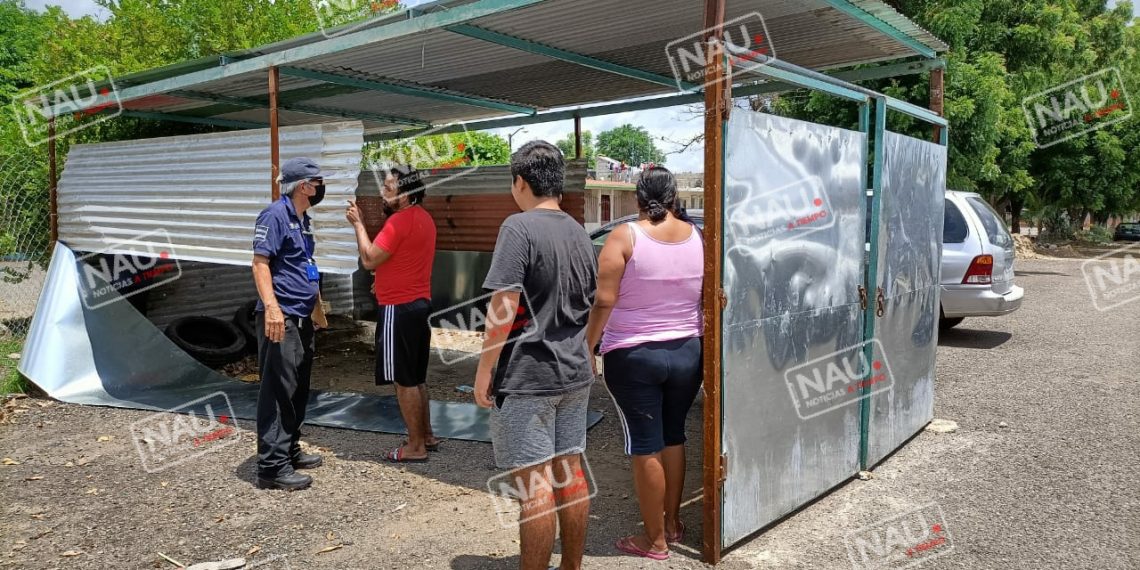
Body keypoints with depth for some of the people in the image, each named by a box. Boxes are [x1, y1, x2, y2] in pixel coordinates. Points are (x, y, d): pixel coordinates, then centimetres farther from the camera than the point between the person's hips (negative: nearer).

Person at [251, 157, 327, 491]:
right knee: (278, 390, -7)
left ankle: (290, 451, 27)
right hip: (281, 318, -10)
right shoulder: (275, 215, -11)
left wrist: (314, 305, 26)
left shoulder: (303, 219, 16)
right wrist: (271, 306, -28)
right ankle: (272, 466, -3)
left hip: (302, 318, 10)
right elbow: (260, 263, -18)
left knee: (299, 389, 16)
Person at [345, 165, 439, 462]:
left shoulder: (400, 221, -19)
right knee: (416, 377, 17)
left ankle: (415, 447, 6)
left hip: (399, 309, -10)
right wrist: (387, 279, 20)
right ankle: (426, 436, 26)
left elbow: (369, 259, -16)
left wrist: (358, 224, -7)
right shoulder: (423, 217, 12)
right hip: (419, 304, 10)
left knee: (404, 380, -1)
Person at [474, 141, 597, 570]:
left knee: (534, 485, 0)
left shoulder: (519, 228, -14)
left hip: (528, 377, -8)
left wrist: (483, 370, -11)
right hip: (576, 373, 8)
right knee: (570, 473, 16)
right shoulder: (579, 232, 9)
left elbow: (503, 305, -19)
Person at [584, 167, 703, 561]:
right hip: (687, 353, 5)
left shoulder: (625, 236, -12)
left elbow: (604, 301, -16)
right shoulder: (698, 236, 1)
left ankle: (655, 540, 15)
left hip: (633, 357, -5)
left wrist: (587, 346, -5)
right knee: (673, 437, 19)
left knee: (645, 447, 4)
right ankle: (673, 523, 32)